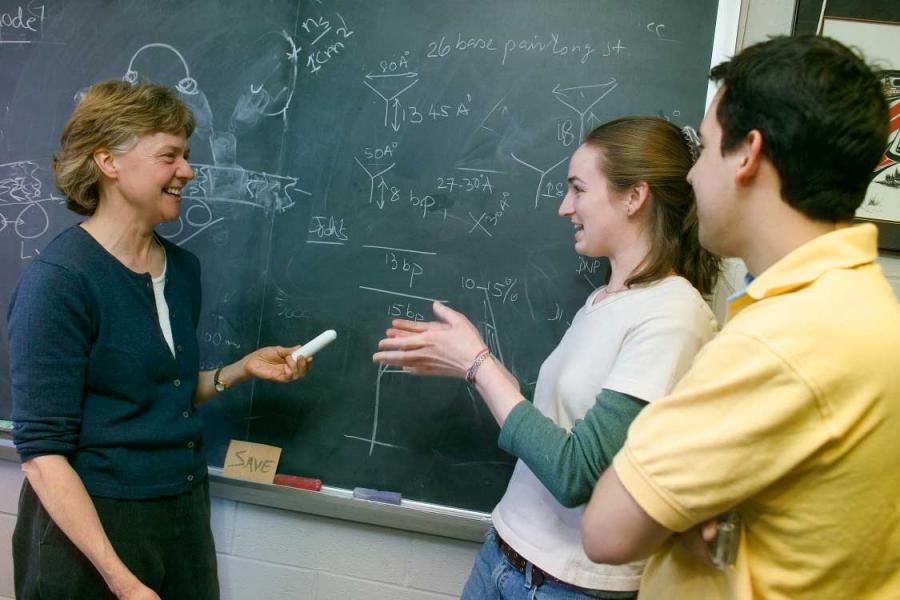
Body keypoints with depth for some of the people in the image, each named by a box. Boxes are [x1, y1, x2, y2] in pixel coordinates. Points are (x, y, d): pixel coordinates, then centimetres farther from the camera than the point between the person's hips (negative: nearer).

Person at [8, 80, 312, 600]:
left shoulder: (183, 268, 3)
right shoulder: (59, 281, -18)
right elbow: (42, 450, -19)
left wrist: (242, 370, -1)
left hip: (184, 509, 7)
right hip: (93, 524, -6)